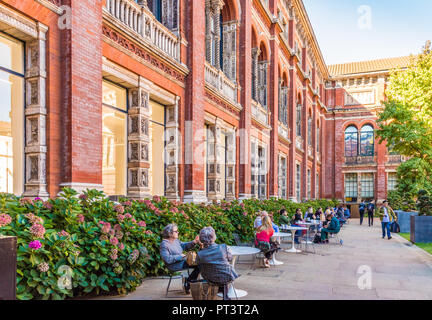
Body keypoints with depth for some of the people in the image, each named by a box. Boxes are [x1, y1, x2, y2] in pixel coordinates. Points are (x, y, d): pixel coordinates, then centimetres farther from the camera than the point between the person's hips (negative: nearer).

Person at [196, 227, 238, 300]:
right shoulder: (223, 247, -23)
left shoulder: (199, 254, -21)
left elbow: (199, 266, -1)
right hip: (227, 278, -1)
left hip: (212, 281, 1)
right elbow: (230, 258, -5)